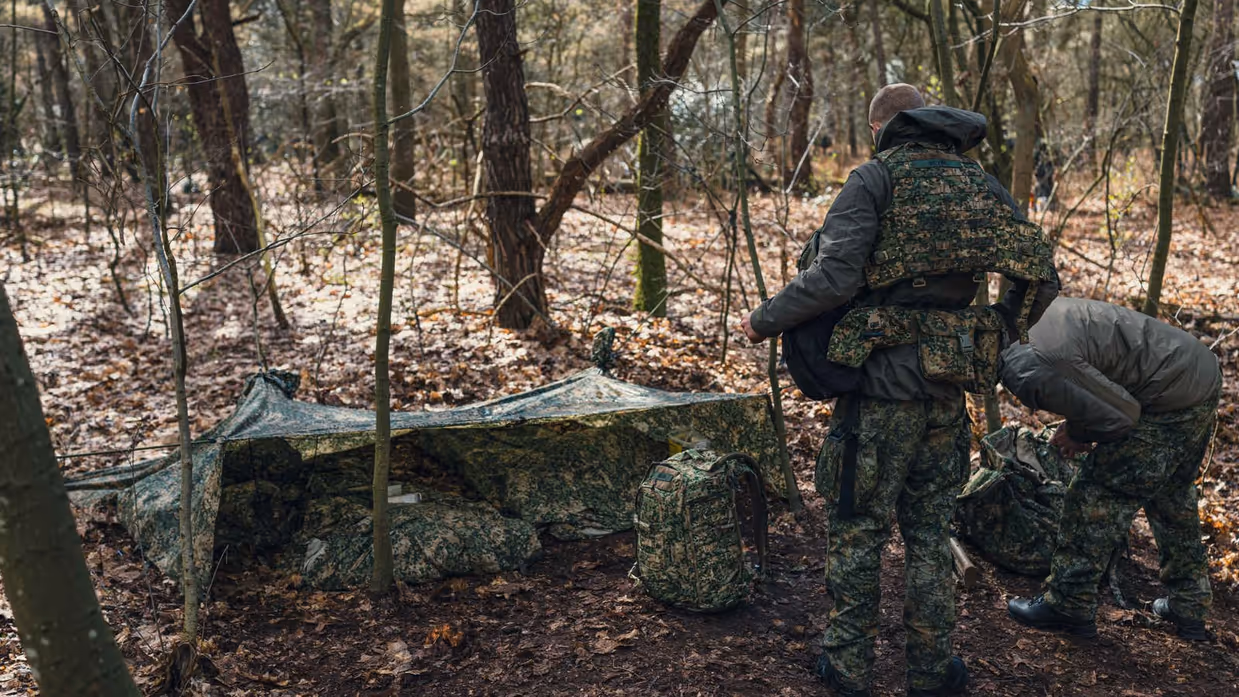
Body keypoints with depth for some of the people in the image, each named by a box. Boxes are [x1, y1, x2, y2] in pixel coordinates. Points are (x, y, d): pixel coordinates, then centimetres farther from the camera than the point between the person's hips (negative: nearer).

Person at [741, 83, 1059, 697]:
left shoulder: (876, 176, -7)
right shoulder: (981, 185, 10)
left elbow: (834, 276, -19)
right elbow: (1041, 278, 7)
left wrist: (765, 321, -7)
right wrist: (991, 338, 19)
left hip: (882, 383, -5)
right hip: (948, 389, 5)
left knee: (857, 529, 9)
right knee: (930, 532, 17)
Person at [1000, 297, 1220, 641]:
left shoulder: (1033, 370, -28)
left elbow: (1120, 415, -20)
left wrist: (1079, 435, 0)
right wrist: (1077, 424, 10)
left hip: (1172, 401, -10)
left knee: (1095, 497, -1)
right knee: (1173, 499, 23)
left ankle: (1069, 607, 11)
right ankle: (1189, 608, 37)